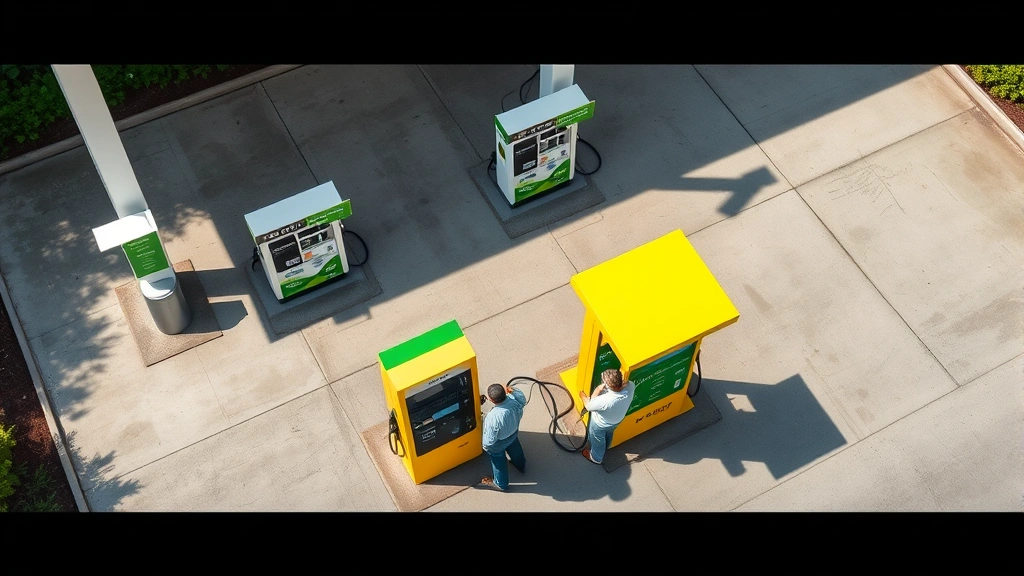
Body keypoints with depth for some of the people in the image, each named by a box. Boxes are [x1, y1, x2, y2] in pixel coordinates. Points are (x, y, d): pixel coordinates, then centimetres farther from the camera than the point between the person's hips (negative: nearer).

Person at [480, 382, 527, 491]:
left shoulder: (493, 417, -46)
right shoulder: (514, 400, -33)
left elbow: (490, 438, -28)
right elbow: (522, 399, -5)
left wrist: (486, 446, -8)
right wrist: (513, 389, 0)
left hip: (499, 444, -5)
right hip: (513, 433, 5)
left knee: (498, 461, 25)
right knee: (514, 448, 38)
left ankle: (501, 484, 52)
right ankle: (521, 465, 69)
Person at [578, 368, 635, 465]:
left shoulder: (605, 400, -48)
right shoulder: (630, 387, -36)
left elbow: (588, 405, -27)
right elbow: (628, 383, -8)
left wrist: (597, 391, -19)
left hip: (600, 424, -5)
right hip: (617, 420, 5)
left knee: (597, 441, 29)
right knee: (608, 435, 39)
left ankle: (596, 458, 58)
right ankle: (605, 448, 70)